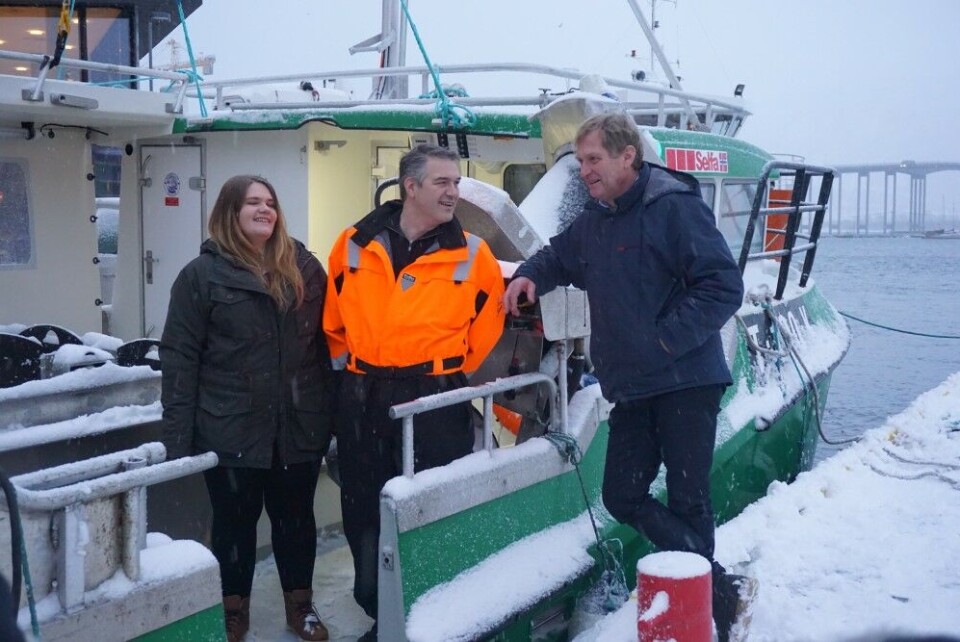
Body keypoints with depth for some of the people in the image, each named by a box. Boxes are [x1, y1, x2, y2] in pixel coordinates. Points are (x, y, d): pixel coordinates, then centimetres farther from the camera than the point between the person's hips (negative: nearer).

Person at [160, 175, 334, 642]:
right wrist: (178, 435, -12)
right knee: (235, 521, 11)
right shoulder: (202, 274, -4)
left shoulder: (305, 267, 5)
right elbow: (179, 357, -7)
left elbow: (326, 343, 8)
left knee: (296, 517, 14)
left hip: (300, 425, 3)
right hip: (231, 429, -2)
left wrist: (333, 410, 4)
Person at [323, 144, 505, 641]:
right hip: (362, 399, 3)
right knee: (364, 512, 12)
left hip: (435, 399, -3)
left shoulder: (471, 254, -3)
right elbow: (334, 320, 14)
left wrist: (455, 379, 8)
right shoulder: (355, 245, 1)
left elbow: (486, 331, 7)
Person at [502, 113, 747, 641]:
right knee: (622, 497, 7)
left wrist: (666, 339, -20)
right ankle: (719, 586, 15)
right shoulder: (593, 221, 12)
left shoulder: (675, 206, -12)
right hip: (632, 389, 8)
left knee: (687, 501, 1)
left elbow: (724, 286, -17)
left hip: (685, 383, -8)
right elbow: (559, 256, 32)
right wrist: (531, 275, 10)